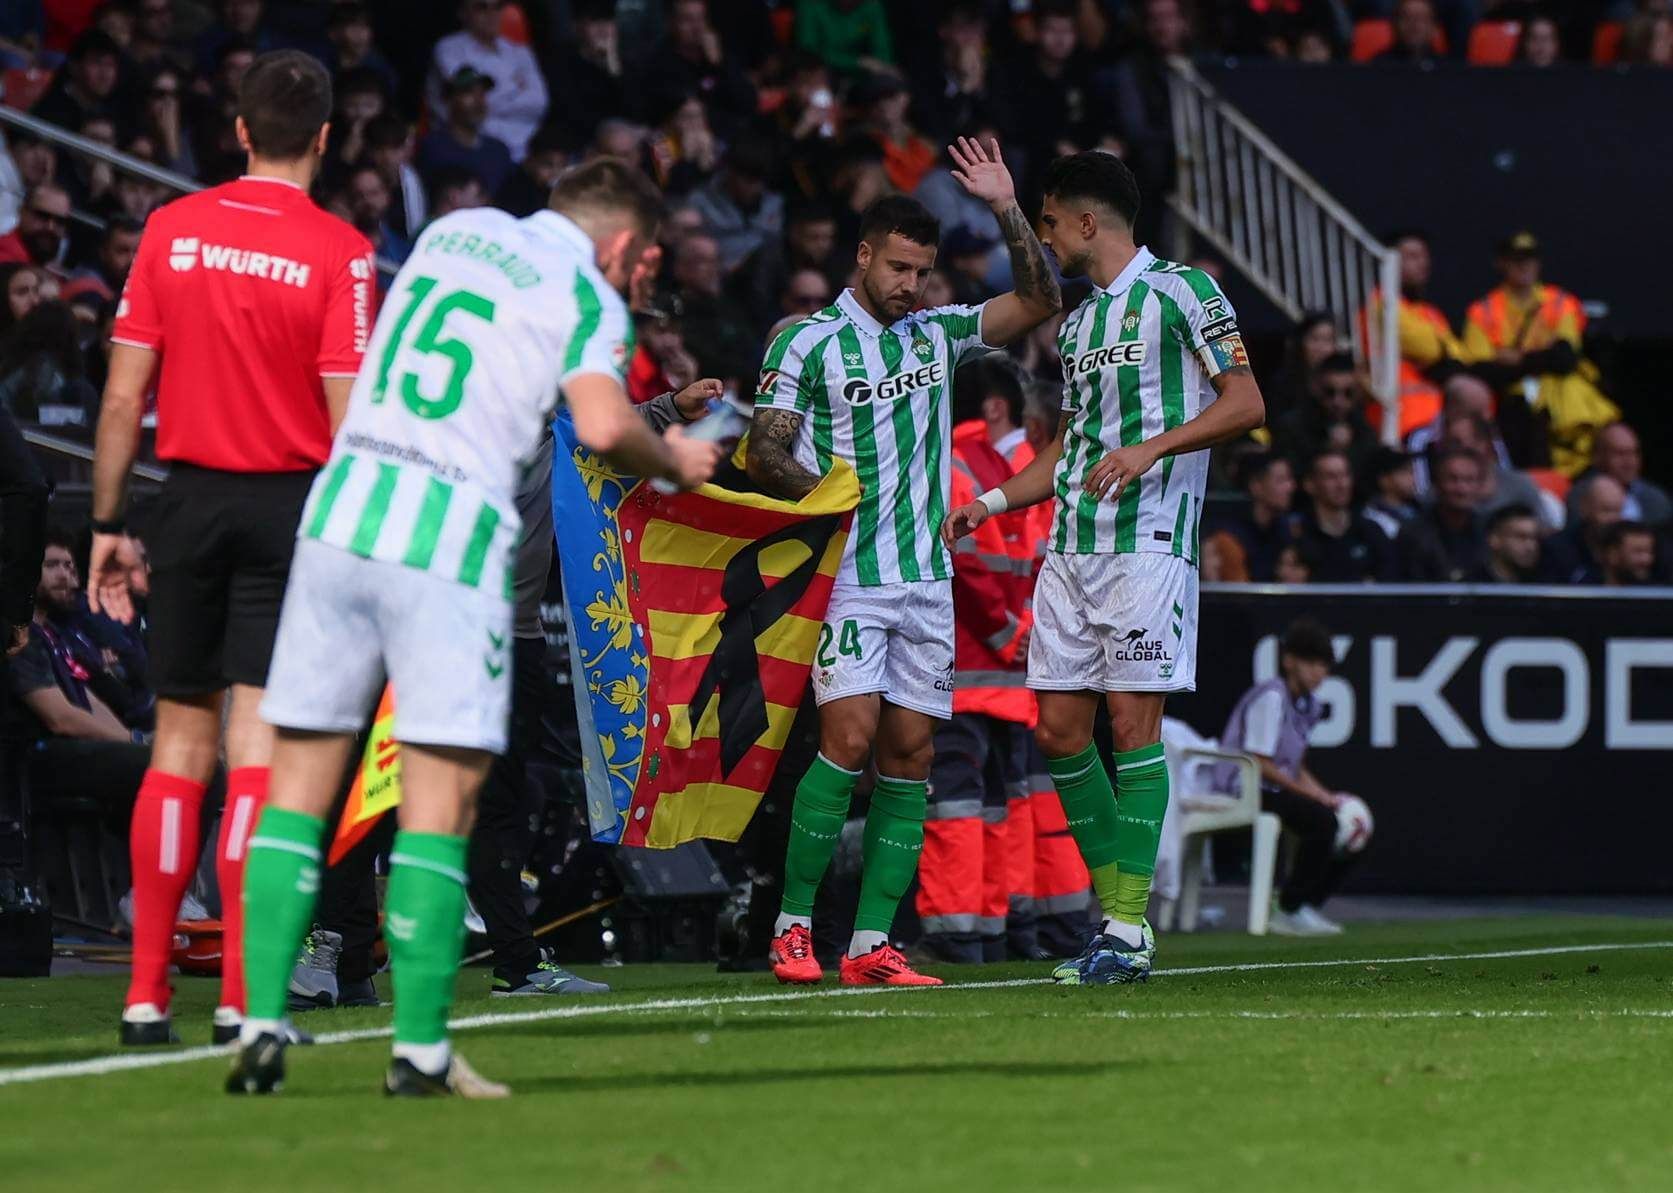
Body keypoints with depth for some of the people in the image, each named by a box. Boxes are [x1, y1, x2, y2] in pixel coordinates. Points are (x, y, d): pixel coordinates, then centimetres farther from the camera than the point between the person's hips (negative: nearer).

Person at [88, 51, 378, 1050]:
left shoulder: (171, 231, 2)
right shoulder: (340, 253, -7)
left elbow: (124, 396, 3)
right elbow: (348, 421, -10)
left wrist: (109, 526, 10)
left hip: (191, 497, 3)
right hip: (290, 507, -3)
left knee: (181, 748, 10)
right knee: (256, 746, -3)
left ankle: (148, 992, 9)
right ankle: (242, 996, -8)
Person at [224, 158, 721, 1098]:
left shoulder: (455, 232, 21)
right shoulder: (587, 296, 2)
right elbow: (602, 425, -14)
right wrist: (672, 460, 6)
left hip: (342, 510, 5)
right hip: (450, 540, -5)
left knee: (301, 781, 7)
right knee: (442, 799, -2)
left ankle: (263, 1028, 1)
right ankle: (420, 1048, -5)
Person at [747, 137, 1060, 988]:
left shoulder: (937, 335, 13)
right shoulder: (808, 343, -2)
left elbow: (1037, 302, 12)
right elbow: (765, 453, -2)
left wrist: (1007, 210, 1)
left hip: (927, 578, 6)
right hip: (849, 578, -5)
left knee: (909, 755, 0)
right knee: (850, 738, -17)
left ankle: (871, 945, 0)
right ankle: (792, 926, -8)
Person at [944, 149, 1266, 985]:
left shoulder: (1180, 291, -3)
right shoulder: (1075, 323, 21)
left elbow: (1245, 403, -9)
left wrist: (1151, 447, -20)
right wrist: (990, 502, 20)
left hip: (1147, 542, -8)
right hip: (1070, 548, 8)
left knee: (1132, 722, -10)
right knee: (1059, 729, 2)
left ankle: (1130, 930, -8)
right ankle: (1116, 907, 13)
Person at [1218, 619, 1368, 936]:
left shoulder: (1308, 704, 13)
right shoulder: (1271, 698, -16)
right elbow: (1259, 764, -20)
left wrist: (1328, 797, 1)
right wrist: (1313, 794, -18)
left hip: (1277, 789, 10)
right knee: (1320, 820, -29)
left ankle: (1305, 906, 6)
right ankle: (1289, 910, -18)